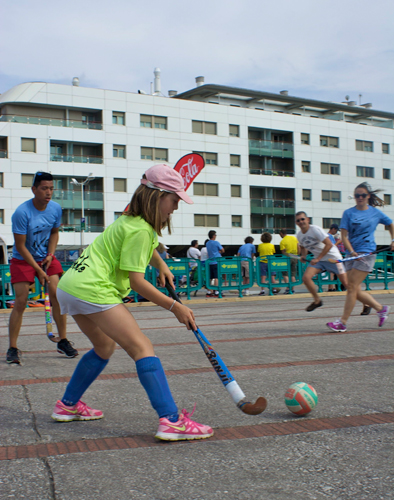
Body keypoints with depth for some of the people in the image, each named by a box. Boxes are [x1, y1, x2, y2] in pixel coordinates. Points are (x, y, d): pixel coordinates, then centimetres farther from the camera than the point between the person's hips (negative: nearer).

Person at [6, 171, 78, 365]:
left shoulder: (56, 208, -6)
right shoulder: (21, 212, -22)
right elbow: (20, 246, -18)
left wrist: (50, 254, -5)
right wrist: (38, 270, -17)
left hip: (46, 257, 4)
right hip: (22, 260, -4)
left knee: (57, 296, -7)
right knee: (20, 302, -9)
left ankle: (63, 341, 5)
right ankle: (13, 348, 1)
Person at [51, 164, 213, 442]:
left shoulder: (131, 220, 17)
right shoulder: (140, 229, -13)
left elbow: (148, 247, 40)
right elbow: (136, 282, -15)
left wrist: (161, 265, 23)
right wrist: (176, 307, -11)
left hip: (70, 285, 10)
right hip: (92, 289, -10)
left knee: (105, 347, 25)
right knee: (142, 348, -14)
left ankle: (68, 406, 35)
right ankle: (171, 421, -23)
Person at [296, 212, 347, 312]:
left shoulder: (315, 229, -21)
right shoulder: (299, 235, 0)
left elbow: (329, 244, -25)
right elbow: (303, 247, 21)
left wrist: (318, 258, -28)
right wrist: (303, 256, 0)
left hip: (332, 257, -6)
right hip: (317, 259, 6)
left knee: (346, 283, -5)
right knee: (306, 278, -16)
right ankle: (317, 300, 5)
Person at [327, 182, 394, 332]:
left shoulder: (376, 212, 5)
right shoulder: (348, 213, 5)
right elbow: (344, 236, -1)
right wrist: (351, 252, -15)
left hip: (367, 253, -4)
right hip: (352, 254, 4)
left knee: (352, 287, -12)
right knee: (356, 291, 4)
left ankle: (343, 322, -10)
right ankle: (381, 309, 25)